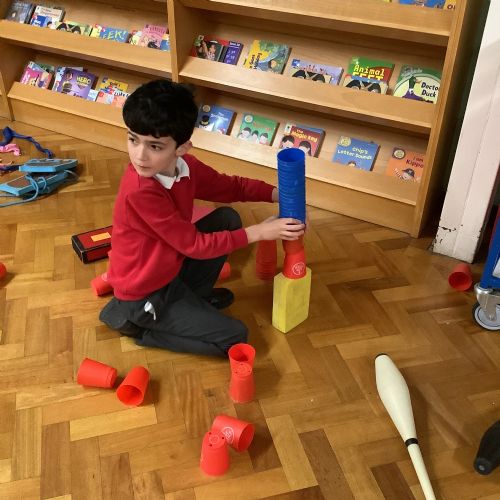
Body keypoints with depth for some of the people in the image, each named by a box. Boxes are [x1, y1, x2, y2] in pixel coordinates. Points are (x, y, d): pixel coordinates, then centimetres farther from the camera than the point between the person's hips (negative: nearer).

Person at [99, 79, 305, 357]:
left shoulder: (185, 165, -10)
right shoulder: (140, 192, -34)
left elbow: (229, 186, 5)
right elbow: (194, 244, -26)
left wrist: (277, 194, -8)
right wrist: (258, 232, -23)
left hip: (170, 268, 8)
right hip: (143, 294, -7)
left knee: (228, 219, 4)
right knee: (235, 338, -5)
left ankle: (195, 295, 15)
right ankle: (136, 322, 3)